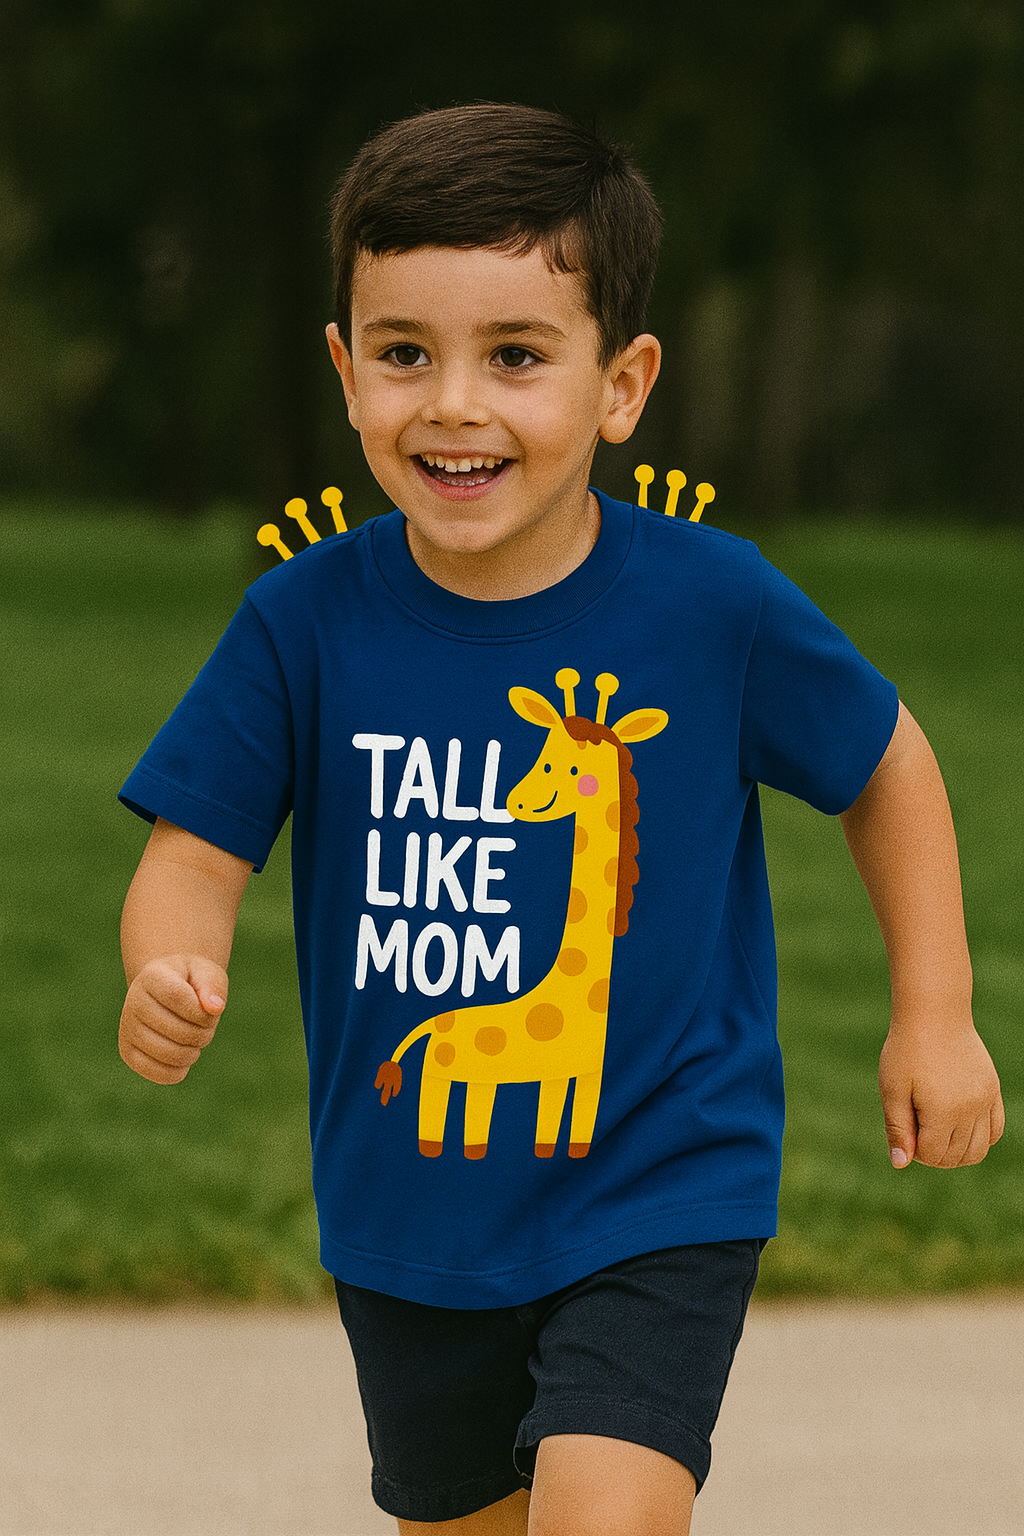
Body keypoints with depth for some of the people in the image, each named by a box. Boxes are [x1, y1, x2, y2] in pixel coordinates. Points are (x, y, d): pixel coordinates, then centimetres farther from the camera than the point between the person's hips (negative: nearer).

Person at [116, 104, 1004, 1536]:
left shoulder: (709, 603, -13)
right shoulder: (309, 621, -10)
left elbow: (885, 762, 4)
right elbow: (199, 848, -8)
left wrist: (934, 1016, 2)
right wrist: (169, 979, -30)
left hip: (657, 1203, -3)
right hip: (407, 1218, 3)